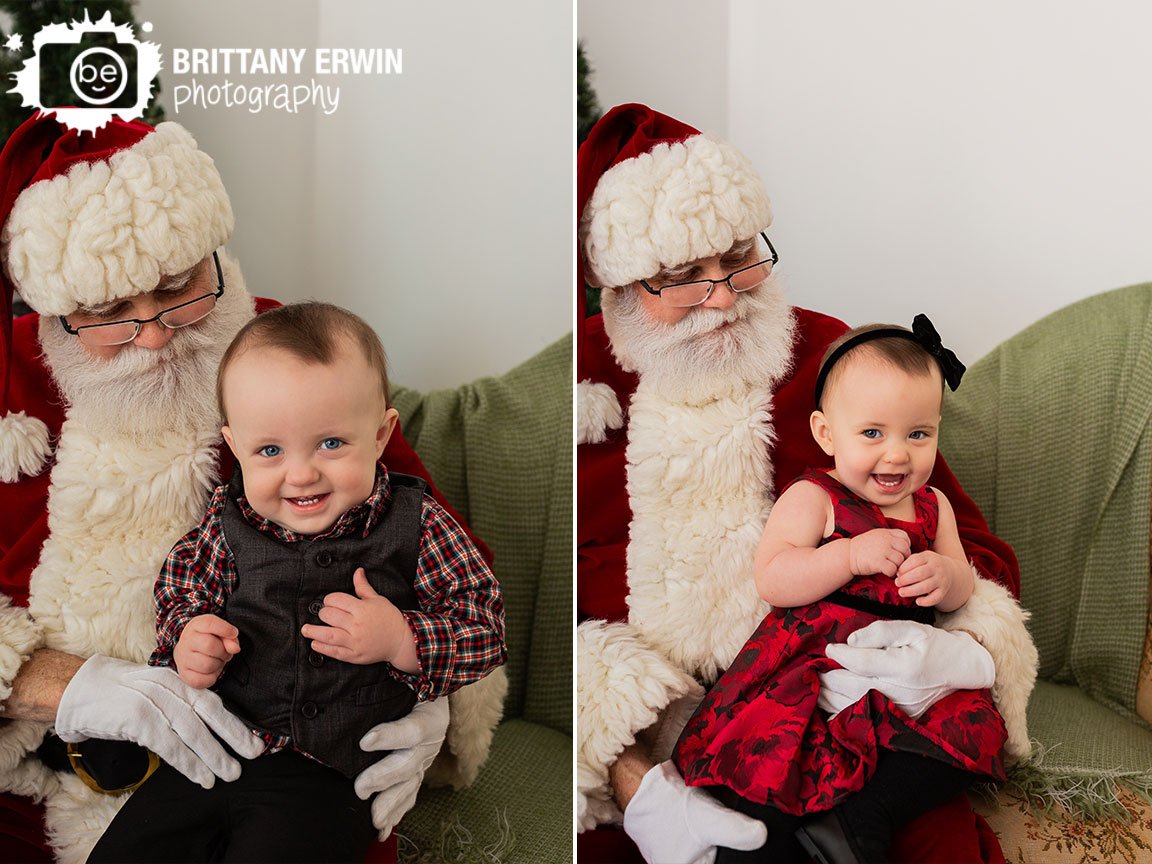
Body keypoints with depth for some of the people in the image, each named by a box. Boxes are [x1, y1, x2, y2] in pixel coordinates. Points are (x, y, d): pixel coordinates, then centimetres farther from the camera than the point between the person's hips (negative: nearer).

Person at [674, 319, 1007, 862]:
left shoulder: (932, 505, 14)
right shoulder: (812, 498, -4)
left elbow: (962, 588, 15)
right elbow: (771, 581, -14)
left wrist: (944, 577, -10)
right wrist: (851, 555, -24)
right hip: (811, 660, -5)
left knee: (969, 732, -17)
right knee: (771, 757, -26)